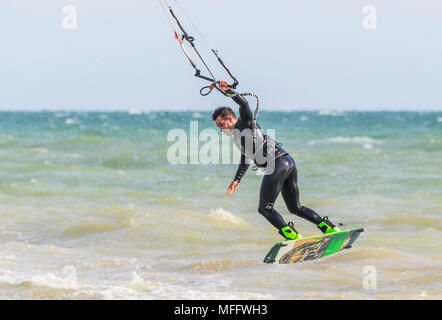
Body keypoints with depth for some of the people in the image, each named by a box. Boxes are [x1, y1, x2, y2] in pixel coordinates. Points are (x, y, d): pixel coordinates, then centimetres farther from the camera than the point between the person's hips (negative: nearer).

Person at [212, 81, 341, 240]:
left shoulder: (245, 122, 2)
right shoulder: (237, 135, 27)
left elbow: (244, 104, -19)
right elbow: (245, 159, 39)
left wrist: (228, 91, -30)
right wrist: (236, 180, 38)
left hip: (277, 163, -10)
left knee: (265, 208, -8)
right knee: (295, 208, 16)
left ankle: (292, 235, -25)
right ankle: (329, 227, 5)